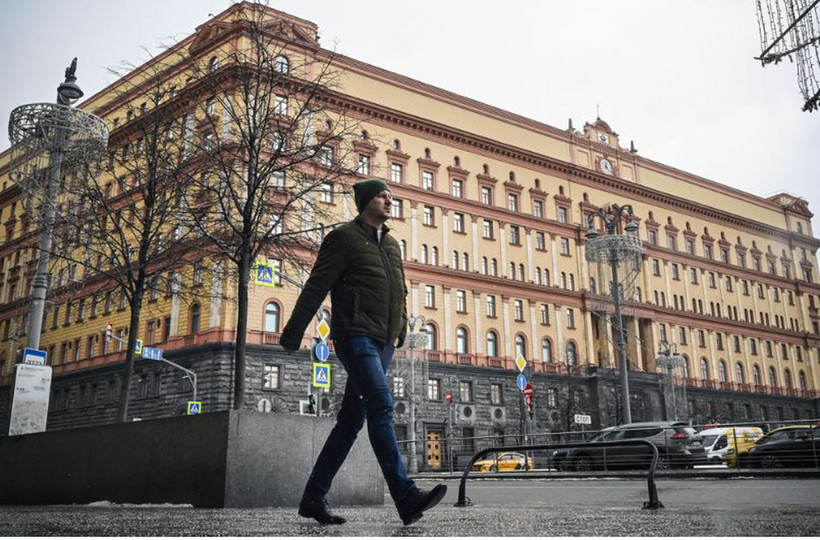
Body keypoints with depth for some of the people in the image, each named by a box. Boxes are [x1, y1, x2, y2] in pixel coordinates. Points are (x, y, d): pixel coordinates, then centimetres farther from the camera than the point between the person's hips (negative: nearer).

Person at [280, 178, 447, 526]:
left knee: (352, 420, 7)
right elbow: (316, 287, -5)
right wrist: (292, 335, -8)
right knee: (381, 406, -21)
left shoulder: (392, 245, 23)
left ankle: (314, 498, 14)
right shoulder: (344, 237, 1)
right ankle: (406, 497, -27)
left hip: (382, 344, 8)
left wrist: (400, 331, 17)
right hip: (355, 337, -8)